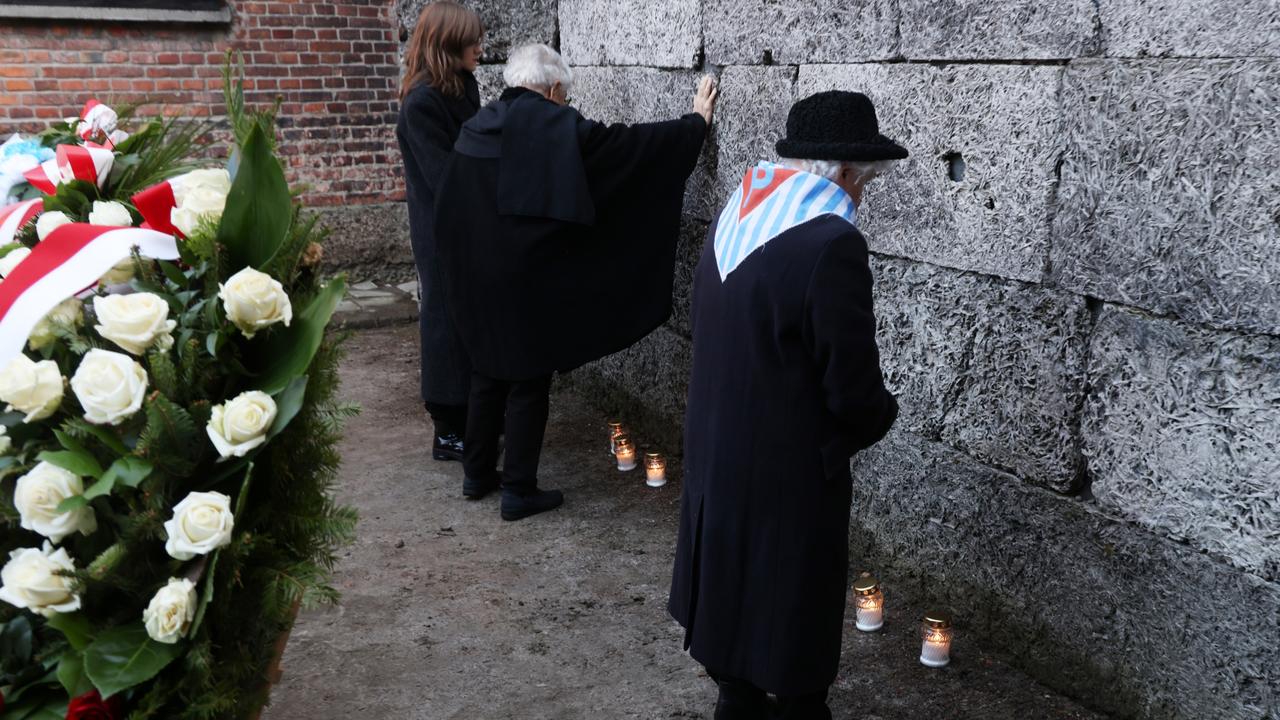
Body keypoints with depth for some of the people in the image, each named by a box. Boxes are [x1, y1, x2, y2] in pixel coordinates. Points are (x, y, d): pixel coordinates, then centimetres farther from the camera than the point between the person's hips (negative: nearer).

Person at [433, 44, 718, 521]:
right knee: (528, 384, 4)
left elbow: (449, 213, 11)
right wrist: (695, 122, 6)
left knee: (488, 374, 19)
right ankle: (518, 491, 11)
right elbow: (630, 143, -7)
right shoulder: (555, 126, -13)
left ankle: (478, 475, 29)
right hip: (528, 281, -7)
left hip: (477, 279, 7)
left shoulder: (477, 128, 7)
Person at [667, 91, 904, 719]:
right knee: (793, 603, 12)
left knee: (730, 582, 24)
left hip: (716, 450, 8)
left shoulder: (733, 219, 2)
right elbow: (852, 383, -21)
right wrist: (879, 415, 2)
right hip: (789, 471, -8)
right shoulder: (831, 244, -24)